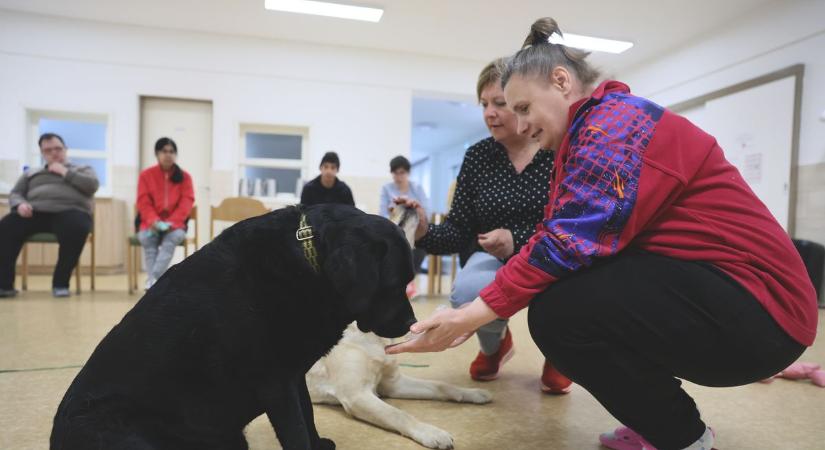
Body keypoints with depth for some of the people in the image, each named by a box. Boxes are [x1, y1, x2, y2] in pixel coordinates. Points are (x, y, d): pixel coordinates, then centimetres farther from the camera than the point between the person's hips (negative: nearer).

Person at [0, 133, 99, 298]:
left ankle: (60, 283, -27)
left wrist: (65, 173, 2)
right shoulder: (31, 173, 30)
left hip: (70, 212, -3)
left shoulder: (82, 169, 23)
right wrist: (20, 204, -4)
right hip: (35, 212, 3)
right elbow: (15, 194, 20)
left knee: (76, 229, -40)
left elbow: (92, 185, 2)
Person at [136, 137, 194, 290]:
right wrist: (154, 221, -22)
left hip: (174, 224, -1)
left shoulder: (184, 176, 4)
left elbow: (186, 203, -5)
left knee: (176, 236, -34)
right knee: (146, 238, -32)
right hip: (151, 223, 1)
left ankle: (153, 279, -41)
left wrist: (170, 223, -20)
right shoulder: (146, 175, 5)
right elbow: (143, 203, -2)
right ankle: (154, 280, -37)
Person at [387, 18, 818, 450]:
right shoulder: (590, 137, 14)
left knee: (560, 312, -24)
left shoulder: (617, 120, -16)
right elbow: (556, 235, 5)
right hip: (700, 287, 10)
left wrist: (472, 315, -22)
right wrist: (472, 313, -3)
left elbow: (570, 241, -27)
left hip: (756, 303, -10)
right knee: (554, 291, 5)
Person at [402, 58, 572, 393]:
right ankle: (495, 344, 9)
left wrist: (517, 240, -31)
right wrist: (424, 232, -27)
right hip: (495, 258, 2)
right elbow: (458, 232, -5)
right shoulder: (477, 156, -3)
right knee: (467, 292, -32)